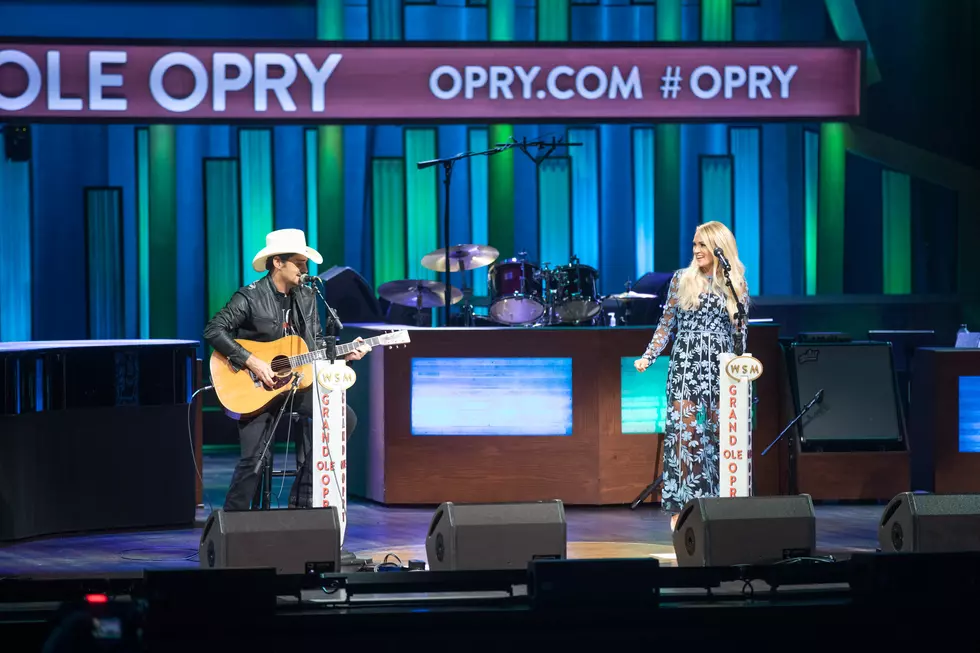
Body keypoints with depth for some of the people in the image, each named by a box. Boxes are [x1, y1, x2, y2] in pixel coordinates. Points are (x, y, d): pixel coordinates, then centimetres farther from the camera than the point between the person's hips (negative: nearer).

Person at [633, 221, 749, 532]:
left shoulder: (736, 285, 7)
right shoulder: (682, 279, 5)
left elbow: (741, 333, 10)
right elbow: (666, 324, 8)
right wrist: (648, 357, -2)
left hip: (722, 367, 1)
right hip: (687, 364, -1)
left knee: (720, 434, -1)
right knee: (685, 430, -7)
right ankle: (680, 507, -6)